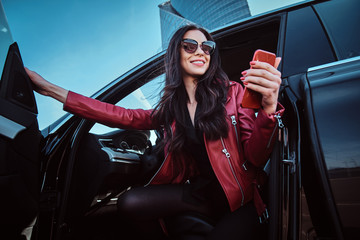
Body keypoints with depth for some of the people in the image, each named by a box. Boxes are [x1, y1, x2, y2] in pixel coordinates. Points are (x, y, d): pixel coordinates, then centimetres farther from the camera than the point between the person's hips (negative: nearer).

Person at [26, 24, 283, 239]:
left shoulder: (232, 92, -7)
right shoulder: (171, 106, 5)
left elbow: (255, 159, -13)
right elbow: (124, 116, -3)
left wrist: (268, 109, -35)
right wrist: (52, 90, -4)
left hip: (238, 196, -3)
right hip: (198, 188, 4)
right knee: (129, 203, -16)